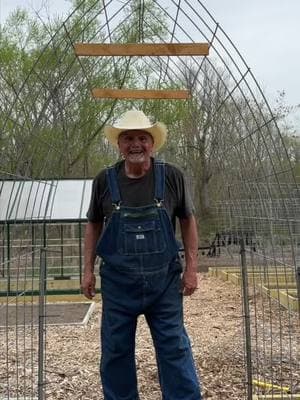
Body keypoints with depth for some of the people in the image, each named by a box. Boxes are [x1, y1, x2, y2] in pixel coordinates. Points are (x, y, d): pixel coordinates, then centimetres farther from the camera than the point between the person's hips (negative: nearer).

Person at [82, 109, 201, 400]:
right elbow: (93, 226, 10)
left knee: (175, 348, 7)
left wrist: (191, 268, 0)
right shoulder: (105, 180, 0)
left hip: (165, 280, -1)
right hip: (117, 282, 2)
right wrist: (88, 270, 5)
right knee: (115, 351, 13)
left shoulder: (171, 176, -3)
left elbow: (187, 221, 5)